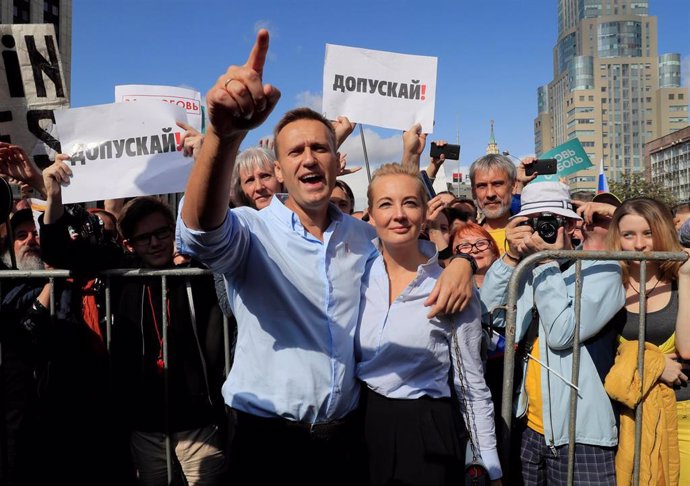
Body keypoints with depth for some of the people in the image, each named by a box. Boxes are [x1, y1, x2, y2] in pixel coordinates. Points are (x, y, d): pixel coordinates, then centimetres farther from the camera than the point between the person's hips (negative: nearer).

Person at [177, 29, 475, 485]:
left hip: (344, 433, 3)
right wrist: (224, 134, -52)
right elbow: (203, 231, -32)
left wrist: (460, 262, -7)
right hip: (268, 439, -3)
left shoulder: (363, 235, 4)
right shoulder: (252, 231, -10)